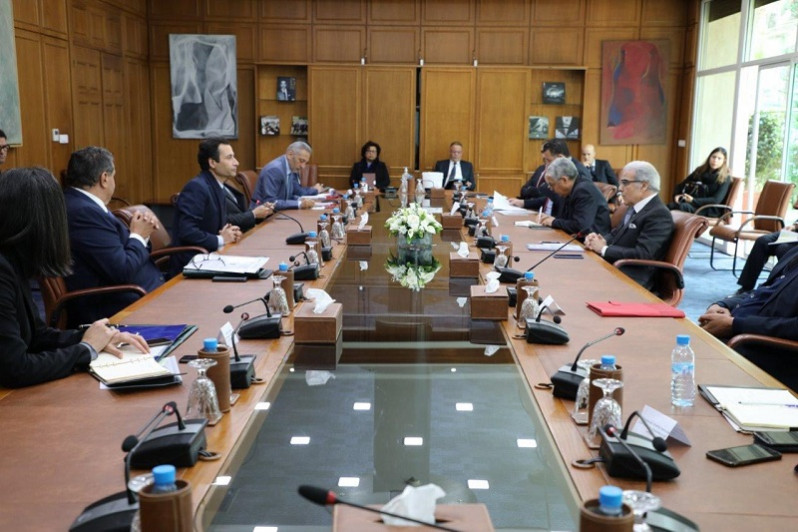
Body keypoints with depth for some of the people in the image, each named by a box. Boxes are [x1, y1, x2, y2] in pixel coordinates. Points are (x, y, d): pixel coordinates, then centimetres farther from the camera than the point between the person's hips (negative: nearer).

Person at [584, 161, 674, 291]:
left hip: (631, 281, -9)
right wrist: (600, 239, -2)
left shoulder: (659, 214, -15)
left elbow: (643, 255, -24)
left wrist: (604, 249, -16)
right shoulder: (636, 207, 13)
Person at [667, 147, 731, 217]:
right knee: (670, 206, -31)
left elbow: (716, 200, -10)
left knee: (682, 207, -37)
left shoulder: (724, 179, 3)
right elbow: (681, 185, 21)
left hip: (709, 211, -4)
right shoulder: (699, 171, 19)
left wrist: (694, 200, -19)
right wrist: (676, 195, -2)